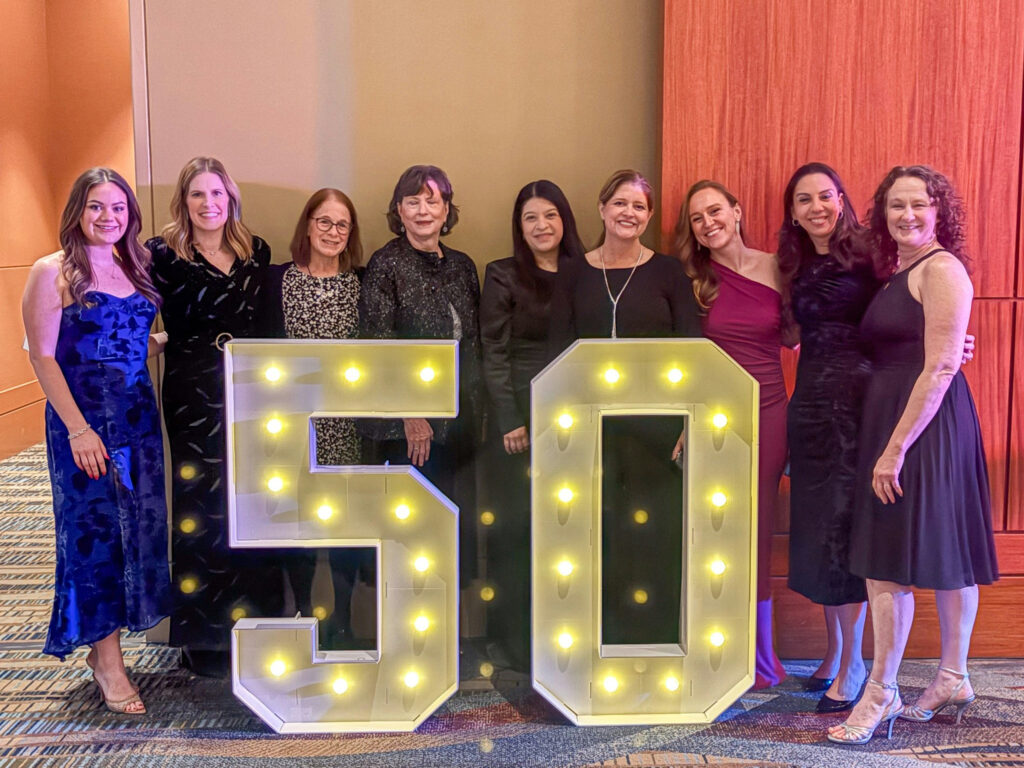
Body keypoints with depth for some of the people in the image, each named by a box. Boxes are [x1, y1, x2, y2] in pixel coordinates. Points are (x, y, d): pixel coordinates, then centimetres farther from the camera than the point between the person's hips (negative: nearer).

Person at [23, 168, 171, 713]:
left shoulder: (135, 268, 11)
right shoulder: (53, 272, -6)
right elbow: (42, 356, -11)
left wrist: (166, 340, 0)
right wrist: (78, 428, -17)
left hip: (138, 418, 6)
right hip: (83, 421, -6)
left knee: (139, 527, 9)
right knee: (94, 530, 0)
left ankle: (105, 646, 25)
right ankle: (107, 661, 12)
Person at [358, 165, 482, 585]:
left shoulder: (462, 266, 11)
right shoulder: (386, 266, -6)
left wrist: (477, 408, 13)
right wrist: (411, 414, -14)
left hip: (458, 418, 5)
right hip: (409, 423, -5)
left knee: (458, 515, 9)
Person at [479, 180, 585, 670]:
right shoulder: (503, 276, -2)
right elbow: (493, 353, -5)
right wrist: (510, 421, -12)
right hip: (519, 414, -3)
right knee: (515, 523, 1)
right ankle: (514, 630, 14)